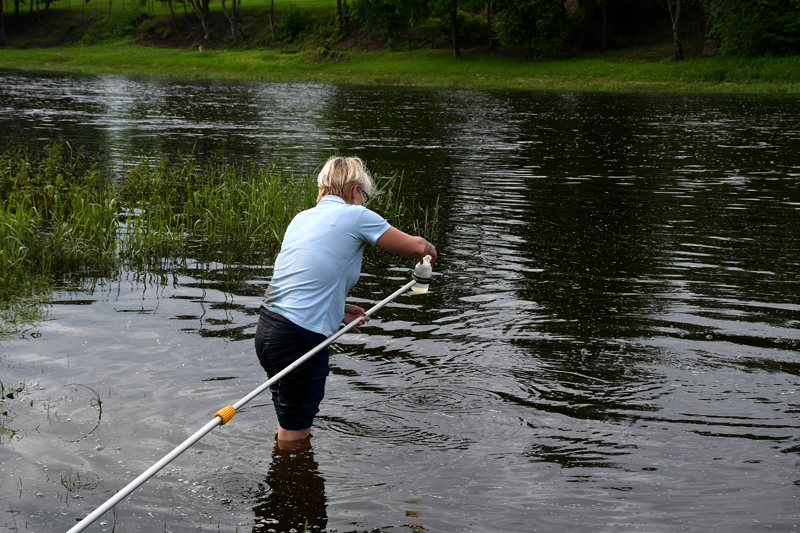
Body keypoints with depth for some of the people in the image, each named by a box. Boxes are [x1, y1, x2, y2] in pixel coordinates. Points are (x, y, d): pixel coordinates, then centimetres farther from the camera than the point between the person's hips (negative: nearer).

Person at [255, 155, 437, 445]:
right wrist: (429, 250, 23)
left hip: (267, 327, 8)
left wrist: (338, 311, 20)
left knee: (289, 427, 21)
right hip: (300, 337, -8)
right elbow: (415, 247, 1)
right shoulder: (355, 215, -5)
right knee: (294, 436, 2)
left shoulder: (302, 217, 17)